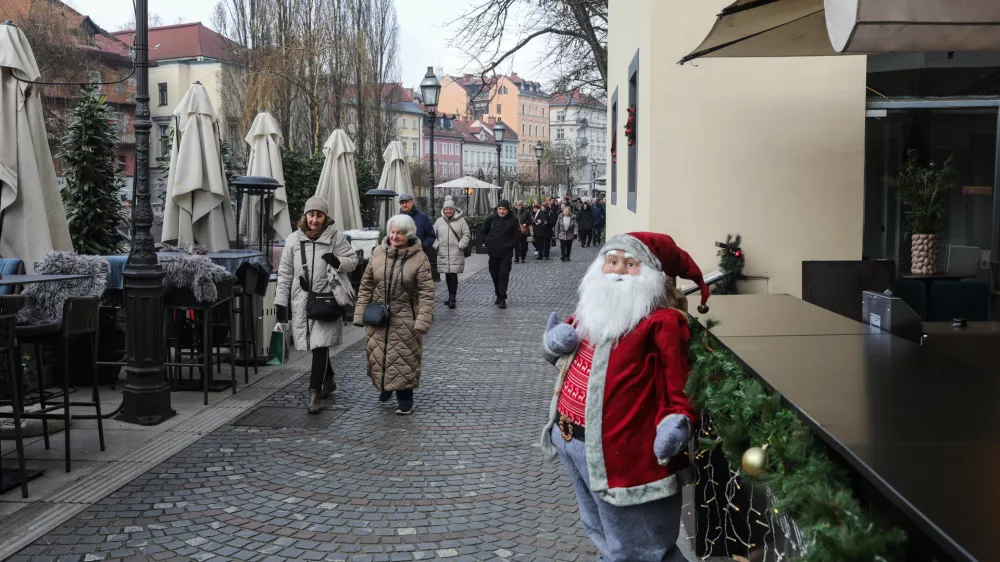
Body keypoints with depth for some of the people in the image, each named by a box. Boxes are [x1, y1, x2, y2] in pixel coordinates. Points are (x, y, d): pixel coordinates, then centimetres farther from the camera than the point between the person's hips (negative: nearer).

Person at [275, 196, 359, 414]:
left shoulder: (336, 237, -2)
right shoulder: (293, 240, 5)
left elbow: (353, 260, 4)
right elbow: (285, 273, 9)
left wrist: (338, 261, -18)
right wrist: (280, 302, 6)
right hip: (302, 300, 3)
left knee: (320, 345, -10)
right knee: (314, 345, 12)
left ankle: (315, 393, -7)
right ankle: (328, 380, 35)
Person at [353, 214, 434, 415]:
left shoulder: (419, 258, -10)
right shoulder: (378, 253, 1)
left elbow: (426, 293, -11)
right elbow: (366, 285, 6)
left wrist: (422, 321, -17)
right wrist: (360, 313, 3)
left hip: (405, 319, -4)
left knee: (404, 360, 3)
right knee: (378, 355, 15)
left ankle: (405, 401, 16)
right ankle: (384, 387, 40)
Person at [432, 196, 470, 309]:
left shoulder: (460, 220, 0)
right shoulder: (439, 221, 9)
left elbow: (467, 234, 1)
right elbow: (433, 234, 15)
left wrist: (461, 245, -7)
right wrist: (436, 245, 3)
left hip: (456, 253, -4)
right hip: (443, 253, 4)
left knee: (453, 275, -10)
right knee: (447, 276, 10)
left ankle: (452, 298, -10)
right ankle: (451, 296, 22)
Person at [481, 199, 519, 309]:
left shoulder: (512, 221, -7)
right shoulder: (491, 218, 1)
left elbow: (517, 236, -2)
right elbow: (484, 231, 14)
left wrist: (509, 245, -12)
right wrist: (487, 242, 3)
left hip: (506, 253, -4)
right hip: (493, 252, 4)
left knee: (504, 275, -8)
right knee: (494, 275, 11)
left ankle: (502, 298, -5)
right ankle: (498, 295, 26)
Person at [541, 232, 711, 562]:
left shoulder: (661, 322, -16)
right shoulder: (593, 307, 8)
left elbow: (679, 383, -19)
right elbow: (576, 359, 20)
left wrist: (677, 421, -35)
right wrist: (556, 345, -2)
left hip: (617, 450, -8)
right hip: (568, 438, 9)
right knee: (602, 535, 27)